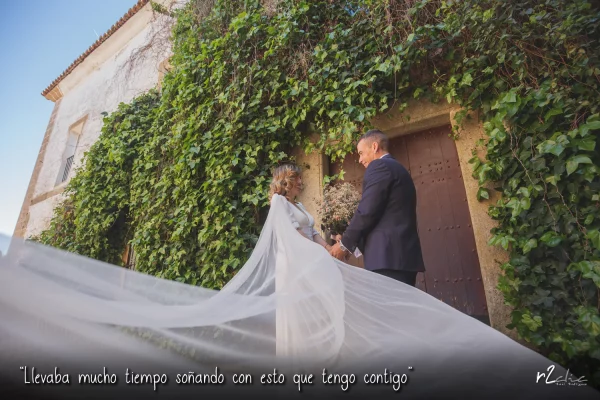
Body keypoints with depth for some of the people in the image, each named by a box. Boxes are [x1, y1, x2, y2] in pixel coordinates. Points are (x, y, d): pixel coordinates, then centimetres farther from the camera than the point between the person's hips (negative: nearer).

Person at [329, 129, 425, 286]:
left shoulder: (379, 166, -5)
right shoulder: (399, 169, 24)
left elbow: (367, 212, -14)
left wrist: (344, 244, -2)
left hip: (388, 255, -9)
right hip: (404, 253, 9)